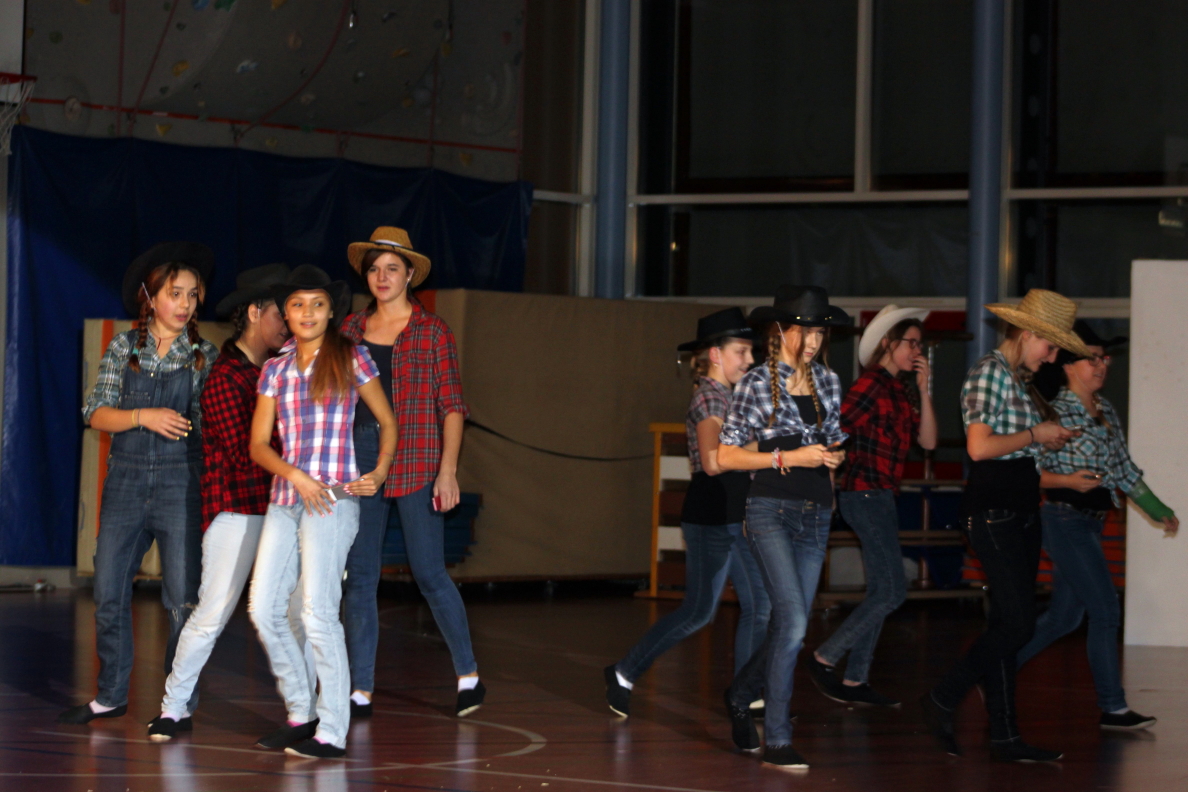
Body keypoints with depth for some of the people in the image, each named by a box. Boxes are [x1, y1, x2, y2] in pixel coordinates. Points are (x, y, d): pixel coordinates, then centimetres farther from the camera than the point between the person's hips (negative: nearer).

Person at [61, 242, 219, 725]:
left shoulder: (205, 356, 3)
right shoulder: (124, 348, 6)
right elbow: (97, 414, 2)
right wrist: (144, 417, -14)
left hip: (181, 482, -2)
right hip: (126, 481, 2)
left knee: (183, 599, -2)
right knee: (109, 594, 5)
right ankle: (111, 695, 18)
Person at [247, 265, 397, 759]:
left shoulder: (350, 358, 3)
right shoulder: (275, 369, 13)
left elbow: (388, 422, 9)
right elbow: (258, 444, 9)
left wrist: (379, 472, -6)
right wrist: (295, 475, -8)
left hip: (333, 496, -5)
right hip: (284, 498, 5)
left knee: (317, 611, -13)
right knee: (263, 607, -2)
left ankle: (332, 732, -10)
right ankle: (300, 713, 14)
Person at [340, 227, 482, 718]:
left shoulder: (432, 331, 0)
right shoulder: (352, 329, 11)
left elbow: (452, 404, -2)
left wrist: (448, 470, -10)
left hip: (417, 461, -4)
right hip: (359, 457, 4)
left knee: (429, 573, -4)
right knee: (359, 577, 3)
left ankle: (468, 675, 11)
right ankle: (361, 692, 7)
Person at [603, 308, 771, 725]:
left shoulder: (729, 395, 14)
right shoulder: (709, 398, -16)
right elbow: (712, 461, -29)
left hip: (737, 515, 9)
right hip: (711, 516, -9)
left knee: (760, 604, 6)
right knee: (699, 611, -2)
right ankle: (624, 674, 10)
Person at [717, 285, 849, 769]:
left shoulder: (827, 382, 12)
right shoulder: (757, 385, -4)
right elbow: (726, 456, -5)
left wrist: (835, 454, 1)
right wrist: (788, 458, -13)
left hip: (816, 514, 6)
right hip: (771, 510, -6)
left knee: (789, 627, 10)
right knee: (793, 619, -18)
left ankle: (740, 694, 37)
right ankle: (777, 740, -14)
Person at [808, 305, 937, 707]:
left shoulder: (902, 390, 14)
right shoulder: (871, 385, -12)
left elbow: (928, 440, 6)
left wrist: (923, 389, 1)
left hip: (882, 497, 9)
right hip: (865, 493, -9)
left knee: (881, 592, 10)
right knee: (892, 591, -10)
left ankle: (855, 680, 13)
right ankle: (824, 658, -2)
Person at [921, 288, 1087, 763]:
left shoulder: (1020, 381, 17)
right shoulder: (989, 374, -12)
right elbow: (979, 447, -22)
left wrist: (1053, 433, 7)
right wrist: (1035, 434, -12)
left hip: (1022, 513, 10)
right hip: (993, 513, -10)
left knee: (1008, 625, 9)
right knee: (1018, 624, -12)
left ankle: (1005, 737, 11)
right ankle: (942, 701, 0)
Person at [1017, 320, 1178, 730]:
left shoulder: (1107, 412, 12)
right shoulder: (1056, 412, -13)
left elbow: (1125, 470, 18)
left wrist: (1160, 512, 17)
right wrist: (1068, 481, -26)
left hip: (1091, 525, 8)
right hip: (1065, 521, -8)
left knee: (1065, 616, 12)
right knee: (1105, 611, -8)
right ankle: (1112, 708, -1)